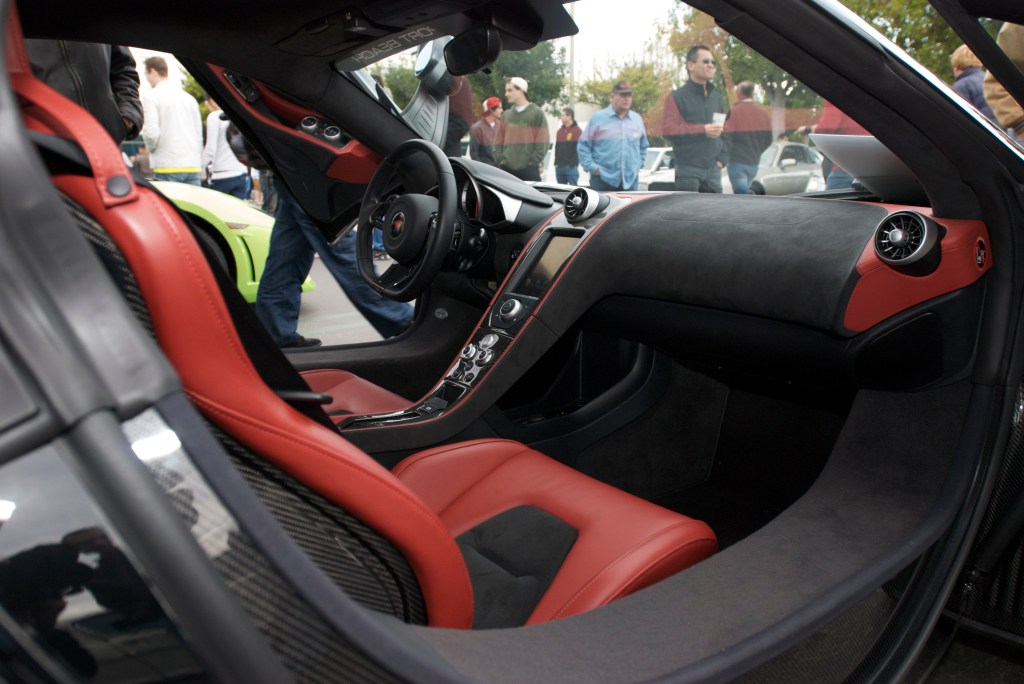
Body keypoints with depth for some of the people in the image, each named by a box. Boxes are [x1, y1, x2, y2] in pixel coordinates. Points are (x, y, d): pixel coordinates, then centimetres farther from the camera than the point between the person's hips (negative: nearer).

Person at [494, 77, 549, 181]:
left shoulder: (537, 113, 2)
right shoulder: (506, 115, 16)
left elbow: (543, 141, -4)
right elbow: (498, 140, 16)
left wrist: (533, 161, -10)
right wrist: (500, 159, 3)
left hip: (529, 170, -5)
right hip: (506, 168, 5)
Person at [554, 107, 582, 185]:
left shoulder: (577, 131, -2)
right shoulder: (559, 131, 17)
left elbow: (579, 148, -7)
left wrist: (574, 163, -12)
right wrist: (556, 162, 9)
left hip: (571, 167, -6)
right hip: (559, 167, 6)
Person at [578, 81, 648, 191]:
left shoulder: (637, 119, 11)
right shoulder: (598, 118, -2)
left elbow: (643, 146, 22)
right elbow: (583, 145, 0)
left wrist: (637, 166, 12)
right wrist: (592, 167, -7)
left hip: (630, 180, 5)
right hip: (603, 179, -4)